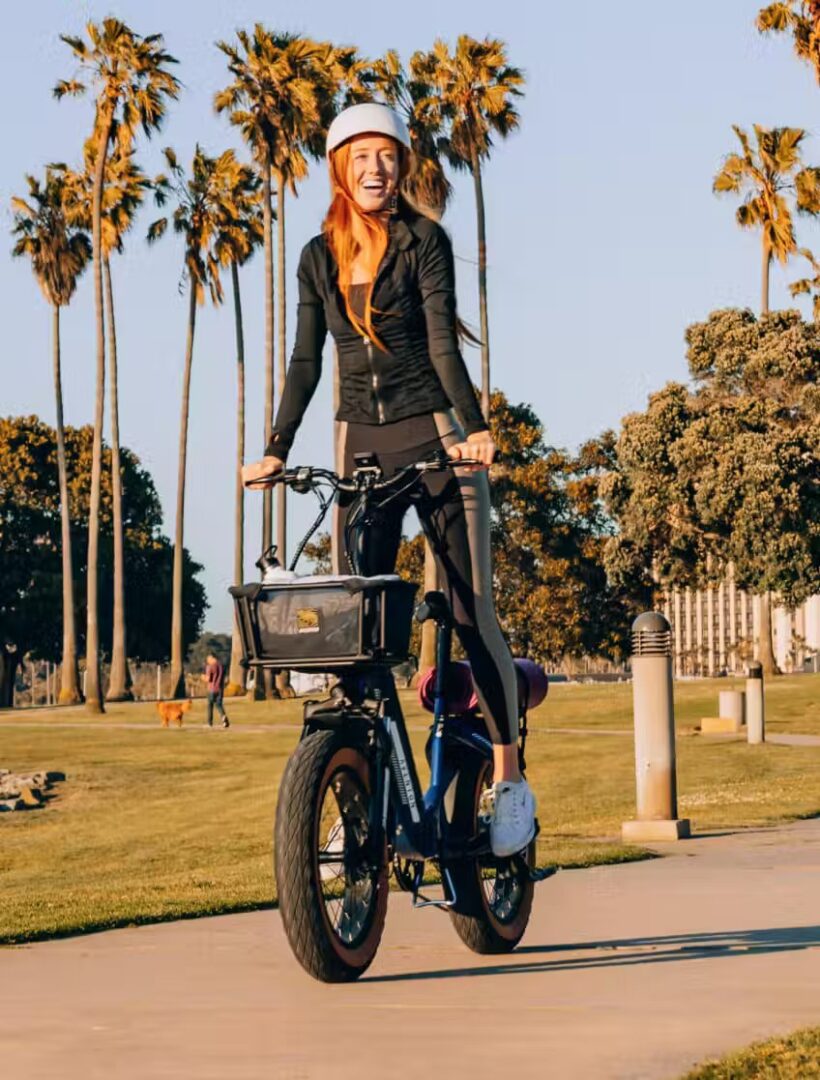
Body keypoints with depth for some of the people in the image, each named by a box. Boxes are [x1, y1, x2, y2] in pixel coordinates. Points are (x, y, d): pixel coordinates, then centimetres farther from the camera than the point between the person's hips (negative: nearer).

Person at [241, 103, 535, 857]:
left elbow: (443, 344, -13)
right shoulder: (319, 257, 8)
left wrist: (474, 428, -25)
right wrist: (276, 450, -2)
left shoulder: (424, 241, -4)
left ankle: (509, 778, 5)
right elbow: (306, 361, 7)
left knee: (472, 610, -4)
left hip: (434, 437, -4)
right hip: (361, 443, 4)